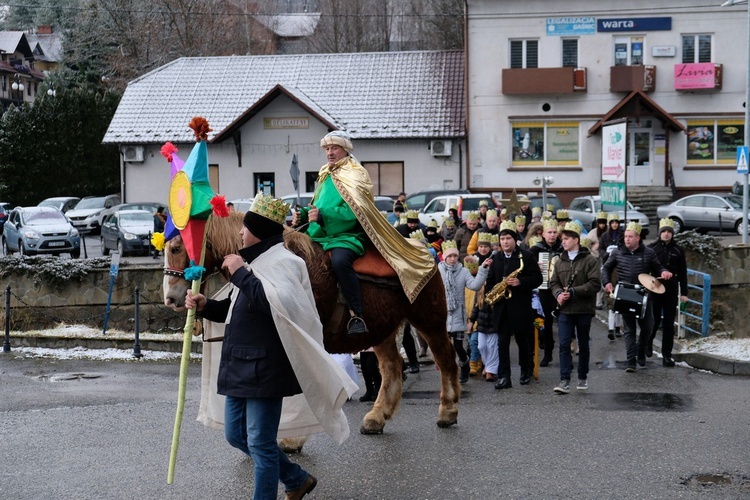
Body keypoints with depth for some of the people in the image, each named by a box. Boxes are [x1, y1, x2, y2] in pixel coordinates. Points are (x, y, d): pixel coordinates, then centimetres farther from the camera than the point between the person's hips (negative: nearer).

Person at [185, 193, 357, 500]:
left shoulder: (282, 263, -13)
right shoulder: (254, 262, 14)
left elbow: (277, 304, -31)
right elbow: (234, 310, 23)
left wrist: (241, 274, -24)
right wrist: (205, 306, 4)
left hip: (264, 368, -10)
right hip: (239, 365, 10)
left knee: (260, 443, -2)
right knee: (236, 436, 18)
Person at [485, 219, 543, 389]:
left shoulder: (527, 256, -2)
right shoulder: (496, 259, 13)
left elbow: (537, 278, -6)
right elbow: (491, 280, 21)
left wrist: (520, 282, -21)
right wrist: (488, 293, 3)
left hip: (521, 307, -4)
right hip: (501, 307, 4)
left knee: (523, 341, 8)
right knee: (502, 342, -1)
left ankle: (526, 372, 26)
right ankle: (504, 377, -2)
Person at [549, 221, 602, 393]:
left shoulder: (590, 260, -6)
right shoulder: (559, 261, 8)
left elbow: (595, 284, -14)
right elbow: (554, 282, 10)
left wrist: (573, 292, -19)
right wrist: (558, 293, -12)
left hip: (584, 310, -3)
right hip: (565, 310, 3)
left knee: (583, 345, 11)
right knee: (564, 344, -7)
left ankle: (583, 377, 25)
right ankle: (564, 381, -9)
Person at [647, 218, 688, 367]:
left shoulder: (678, 250, 5)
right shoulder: (651, 248, 0)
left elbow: (682, 273, 7)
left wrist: (684, 292, 4)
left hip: (671, 291, 1)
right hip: (653, 290, -1)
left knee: (669, 323, 2)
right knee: (654, 320, 3)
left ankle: (666, 354, 8)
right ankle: (648, 343, 33)